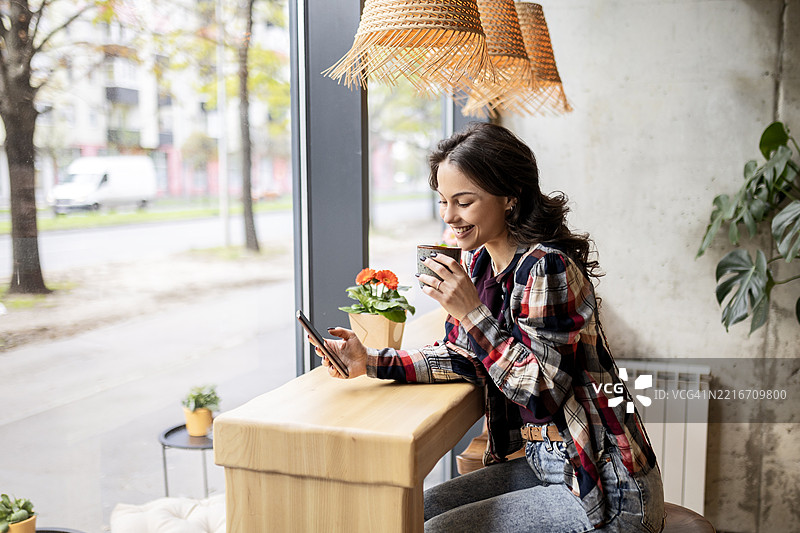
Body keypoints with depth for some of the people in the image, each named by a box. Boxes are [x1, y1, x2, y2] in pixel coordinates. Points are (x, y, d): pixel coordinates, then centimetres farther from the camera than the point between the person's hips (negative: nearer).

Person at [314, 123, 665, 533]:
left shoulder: (546, 268, -24)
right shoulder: (479, 261, 2)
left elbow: (545, 394, -25)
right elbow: (463, 357, 8)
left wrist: (473, 313, -29)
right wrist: (370, 363, -3)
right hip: (544, 464, 8)